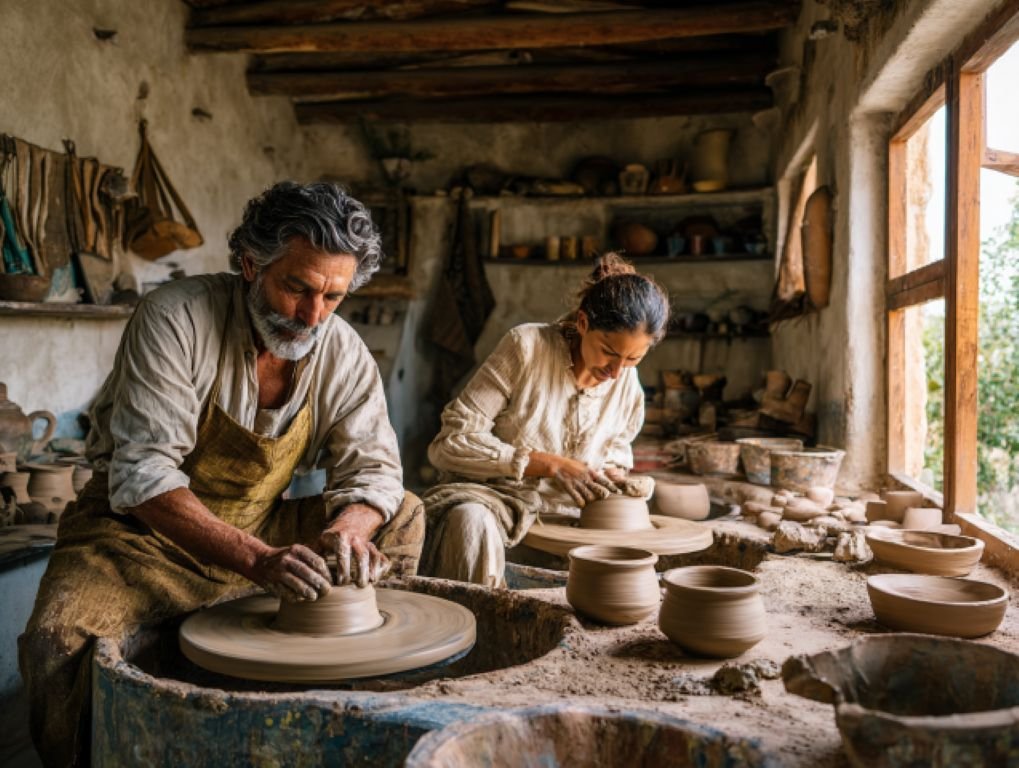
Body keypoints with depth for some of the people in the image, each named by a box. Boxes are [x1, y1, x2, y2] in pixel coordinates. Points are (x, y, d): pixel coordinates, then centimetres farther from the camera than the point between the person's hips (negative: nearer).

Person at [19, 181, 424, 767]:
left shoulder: (344, 352, -7)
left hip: (263, 531, 5)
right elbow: (143, 475, -28)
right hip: (144, 533, -4)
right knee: (61, 636, -33)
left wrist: (349, 530, -31)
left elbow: (373, 467, -6)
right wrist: (257, 559, -40)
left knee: (404, 516, -7)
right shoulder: (175, 319, -21)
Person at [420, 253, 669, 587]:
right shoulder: (527, 346, -14)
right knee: (472, 523, -37)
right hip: (488, 496, -4)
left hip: (561, 513, 5)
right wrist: (550, 465, -22)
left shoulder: (627, 384, 2)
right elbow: (452, 442, -17)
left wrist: (615, 476, -6)